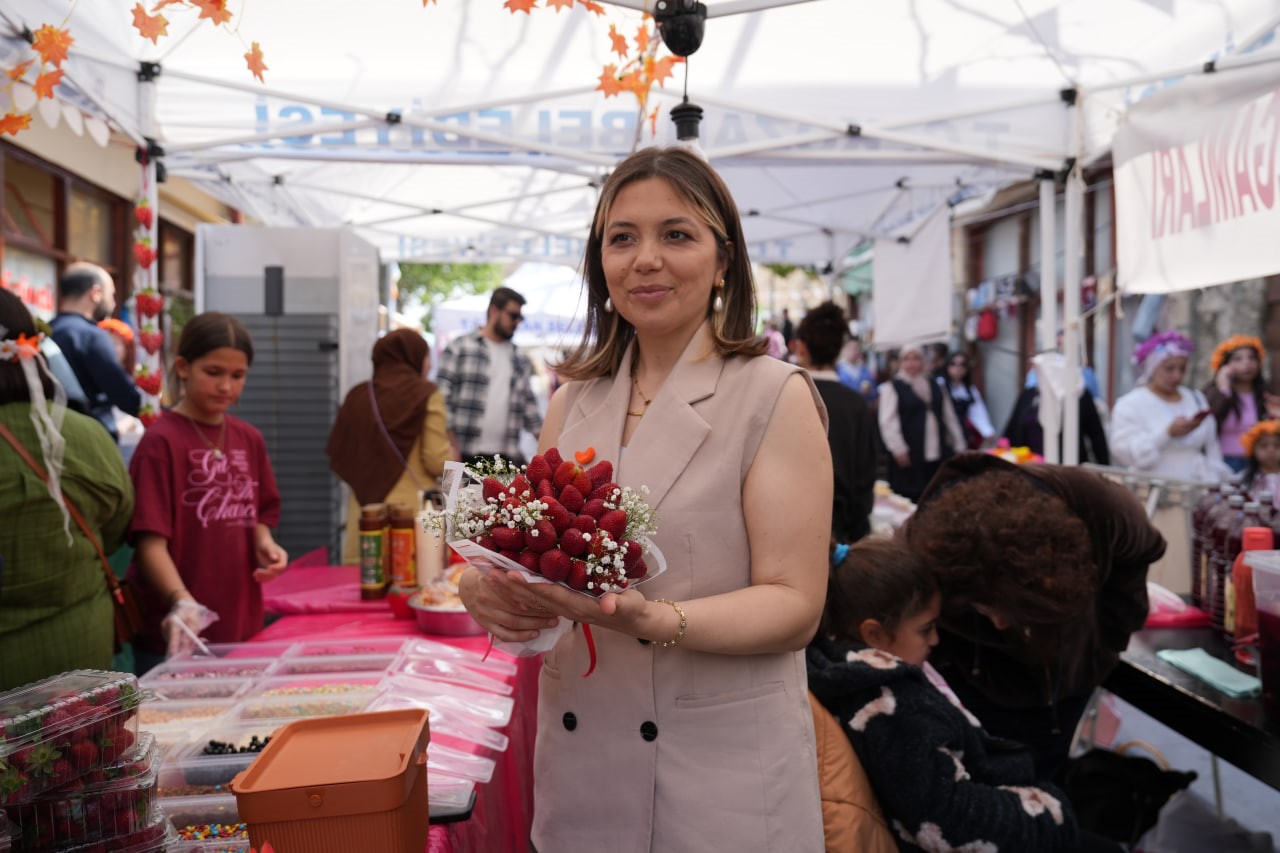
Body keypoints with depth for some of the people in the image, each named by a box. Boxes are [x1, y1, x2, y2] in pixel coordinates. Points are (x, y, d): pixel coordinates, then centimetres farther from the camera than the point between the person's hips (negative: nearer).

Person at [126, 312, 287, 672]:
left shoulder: (249, 440, 7)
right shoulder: (161, 442, -11)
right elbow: (150, 540, -16)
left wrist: (265, 545, -4)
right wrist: (182, 601, -30)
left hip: (242, 622, 6)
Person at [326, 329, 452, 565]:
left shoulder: (358, 396, 7)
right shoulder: (427, 395, -3)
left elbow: (339, 458, 8)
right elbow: (438, 462, -9)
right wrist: (449, 440, 11)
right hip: (413, 512, -4)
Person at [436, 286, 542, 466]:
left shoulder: (520, 360, 17)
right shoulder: (459, 348, 2)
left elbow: (529, 406, 18)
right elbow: (442, 400, -3)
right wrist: (452, 448, -11)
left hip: (507, 458, 4)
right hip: (465, 456, -4)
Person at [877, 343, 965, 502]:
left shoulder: (934, 387, 17)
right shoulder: (892, 388, -1)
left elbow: (949, 417, 19)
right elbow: (888, 422, -8)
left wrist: (959, 446, 16)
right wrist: (898, 449, -15)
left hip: (939, 457, 5)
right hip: (909, 459, -5)